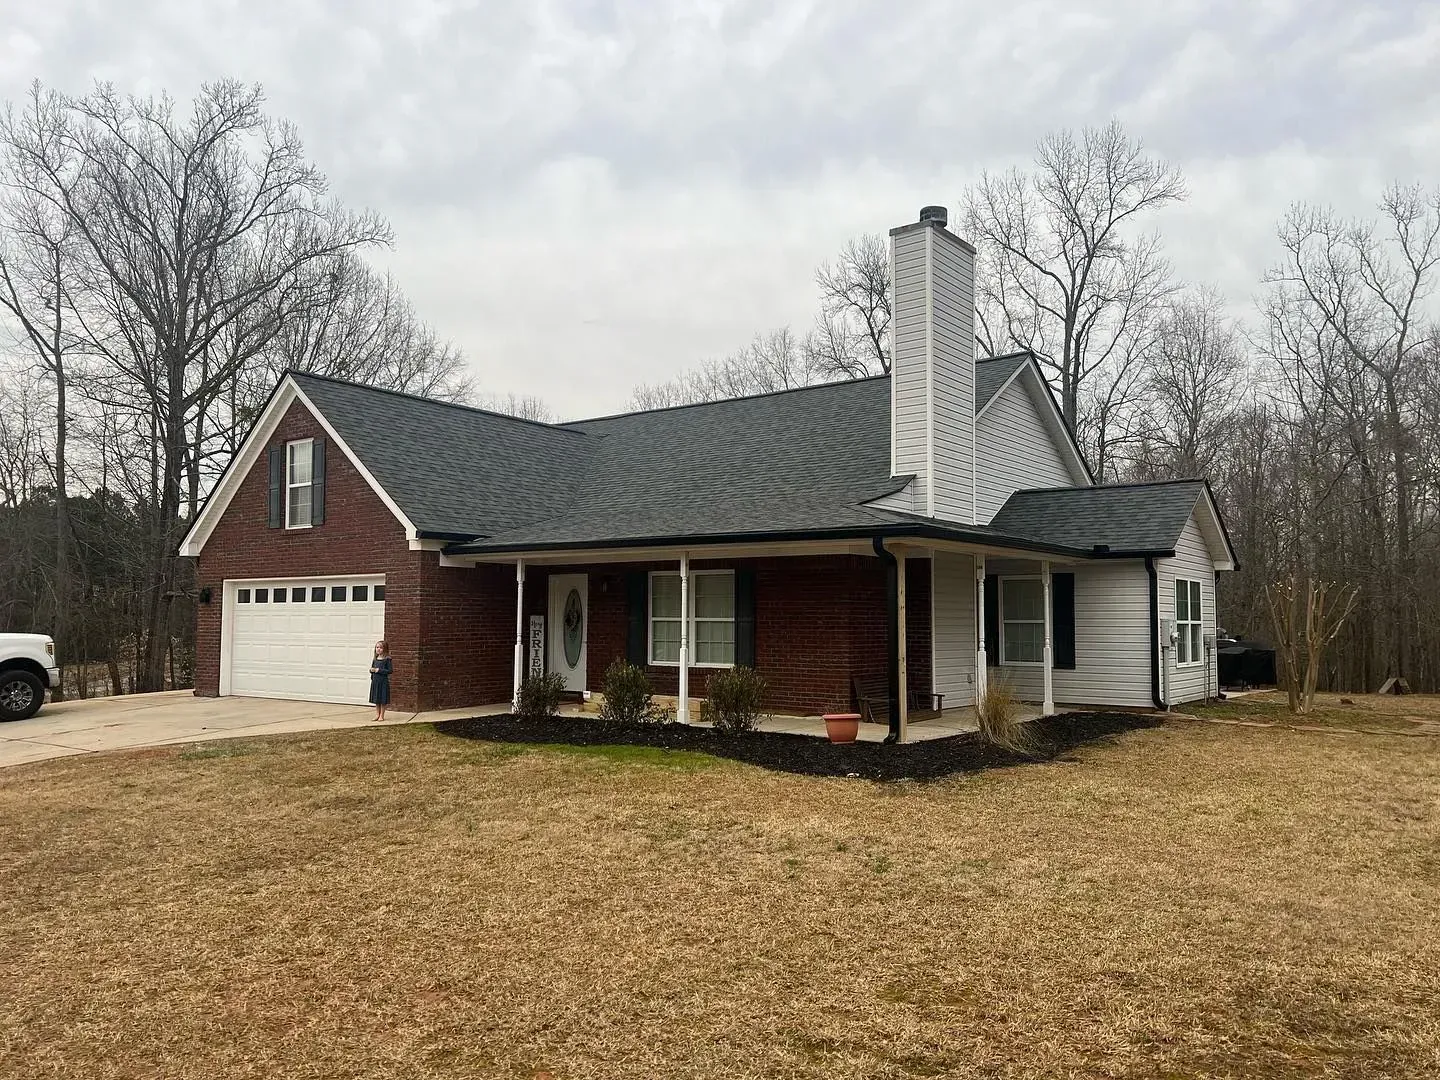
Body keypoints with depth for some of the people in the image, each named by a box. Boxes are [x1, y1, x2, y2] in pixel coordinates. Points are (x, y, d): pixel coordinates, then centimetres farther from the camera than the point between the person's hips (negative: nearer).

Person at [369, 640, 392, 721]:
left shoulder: (387, 659, -9)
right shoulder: (375, 659, 10)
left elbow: (390, 670, -14)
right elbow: (371, 668, 19)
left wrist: (379, 670, -18)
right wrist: (372, 670, -4)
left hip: (383, 681, -6)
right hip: (375, 681, 6)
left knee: (382, 700, 1)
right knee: (376, 699, 12)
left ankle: (382, 715, 10)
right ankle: (377, 714, 21)